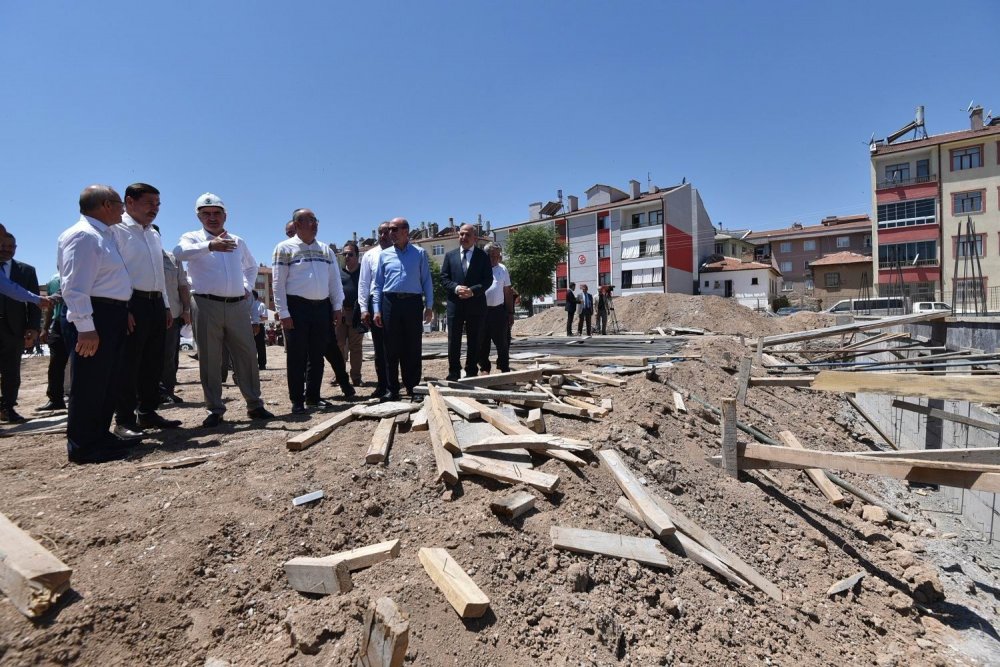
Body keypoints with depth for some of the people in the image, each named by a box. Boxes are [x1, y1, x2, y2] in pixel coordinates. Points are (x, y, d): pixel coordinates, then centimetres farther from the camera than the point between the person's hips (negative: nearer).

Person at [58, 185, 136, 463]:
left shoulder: (103, 235, 18)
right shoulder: (83, 235, -13)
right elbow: (75, 286, -21)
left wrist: (122, 313, 16)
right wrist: (85, 327, -25)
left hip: (112, 316, 11)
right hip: (94, 318, -11)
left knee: (109, 382, 17)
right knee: (90, 383, -3)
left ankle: (100, 436, 28)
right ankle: (82, 446, 8)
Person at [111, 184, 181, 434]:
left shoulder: (154, 234, 19)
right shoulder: (117, 229, -6)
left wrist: (166, 306, 18)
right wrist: (122, 309, -20)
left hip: (156, 304, 8)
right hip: (132, 304, -8)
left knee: (153, 363, 12)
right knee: (128, 364, -3)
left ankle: (148, 413, 23)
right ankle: (124, 420, 7)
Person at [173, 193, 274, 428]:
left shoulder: (238, 241, 16)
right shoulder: (192, 238, 4)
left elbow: (251, 266, 33)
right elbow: (180, 252, -21)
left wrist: (247, 287, 16)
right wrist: (209, 245, -38)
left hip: (238, 306, 3)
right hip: (206, 305, -3)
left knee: (247, 356, 4)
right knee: (209, 360, 1)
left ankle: (254, 405, 14)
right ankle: (215, 409, 10)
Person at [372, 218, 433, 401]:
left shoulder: (419, 253, 6)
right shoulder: (384, 255, 11)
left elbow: (426, 281, 5)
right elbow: (378, 284, 10)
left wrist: (429, 306, -2)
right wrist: (377, 309, 2)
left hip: (413, 302, -1)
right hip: (390, 302, 2)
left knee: (413, 348, 3)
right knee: (392, 348, 4)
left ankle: (412, 387, 13)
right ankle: (391, 389, 12)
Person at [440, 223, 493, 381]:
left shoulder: (483, 256, 3)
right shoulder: (450, 255, 10)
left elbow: (488, 280, -2)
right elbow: (444, 278, 5)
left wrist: (473, 290, -17)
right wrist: (456, 288, -14)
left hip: (476, 304, -1)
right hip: (455, 303, 1)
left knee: (474, 341, 5)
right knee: (454, 341, 4)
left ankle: (471, 373, 15)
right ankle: (453, 374, 13)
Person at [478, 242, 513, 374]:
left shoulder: (502, 269, 10)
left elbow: (507, 292, 12)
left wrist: (510, 312, 9)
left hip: (499, 310, 2)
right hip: (482, 310, -2)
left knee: (502, 342, 6)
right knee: (483, 342, 6)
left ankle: (504, 369, 16)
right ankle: (484, 368, 18)